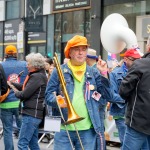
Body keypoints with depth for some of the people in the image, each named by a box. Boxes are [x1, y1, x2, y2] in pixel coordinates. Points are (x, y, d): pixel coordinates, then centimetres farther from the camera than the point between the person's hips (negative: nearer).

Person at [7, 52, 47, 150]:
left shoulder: (36, 77, -15)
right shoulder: (41, 75, 16)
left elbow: (24, 94, -17)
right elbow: (25, 87, 17)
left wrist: (15, 91, 2)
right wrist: (10, 83, 10)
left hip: (31, 114, -10)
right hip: (34, 113, 10)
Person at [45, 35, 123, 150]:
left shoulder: (93, 73, 8)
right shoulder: (59, 71, 3)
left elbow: (109, 96, 3)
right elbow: (48, 95, 2)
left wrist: (104, 74, -7)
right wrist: (56, 100, -20)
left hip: (88, 130, 2)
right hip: (63, 129, -2)